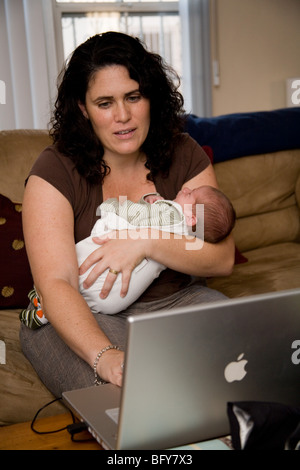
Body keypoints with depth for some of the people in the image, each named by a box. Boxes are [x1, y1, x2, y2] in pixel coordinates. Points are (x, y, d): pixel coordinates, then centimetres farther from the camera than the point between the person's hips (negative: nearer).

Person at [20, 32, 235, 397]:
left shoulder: (183, 155, -1)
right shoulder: (56, 171, -12)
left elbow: (223, 259, -6)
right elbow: (55, 284, -22)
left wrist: (146, 243, -24)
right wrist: (105, 354, -41)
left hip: (174, 300, 4)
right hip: (83, 316, -3)